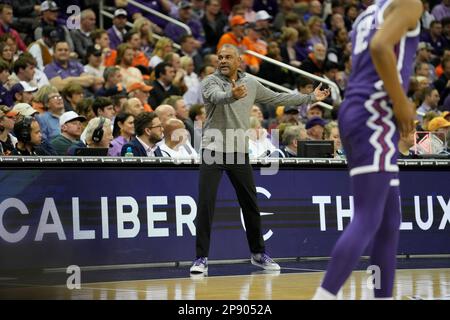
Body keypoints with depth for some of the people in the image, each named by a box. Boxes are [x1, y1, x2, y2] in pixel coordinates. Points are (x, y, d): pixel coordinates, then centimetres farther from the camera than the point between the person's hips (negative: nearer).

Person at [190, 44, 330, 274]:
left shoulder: (251, 83, 7)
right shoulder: (211, 82, -8)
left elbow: (277, 99, 17)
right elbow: (217, 97, -31)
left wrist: (311, 98, 20)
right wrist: (232, 95, -54)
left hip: (239, 152, 4)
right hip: (213, 151, -4)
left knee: (250, 204, 11)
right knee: (205, 204, -11)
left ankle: (258, 253, 26)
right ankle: (201, 258, -5)